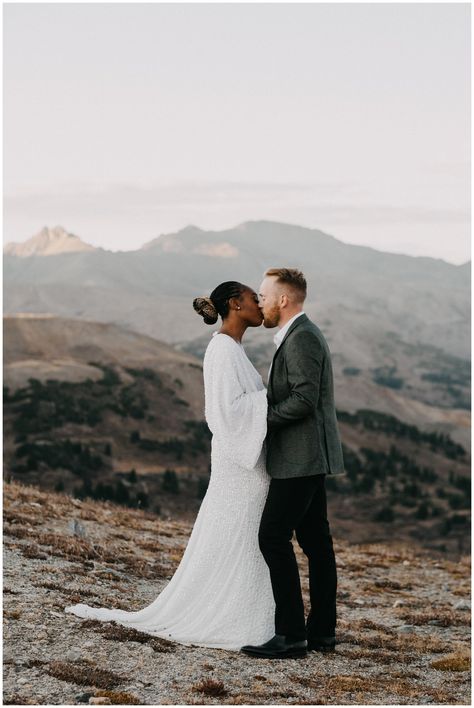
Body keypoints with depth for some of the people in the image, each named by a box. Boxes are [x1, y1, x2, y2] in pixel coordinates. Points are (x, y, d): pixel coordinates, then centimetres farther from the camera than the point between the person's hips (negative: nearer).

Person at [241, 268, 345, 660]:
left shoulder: (301, 337, -15)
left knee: (273, 537, -12)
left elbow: (304, 399, -22)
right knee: (315, 541, 11)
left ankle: (291, 633, -12)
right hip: (308, 456, 11)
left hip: (300, 457, -11)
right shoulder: (303, 335, 18)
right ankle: (322, 631, 15)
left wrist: (262, 418, -13)